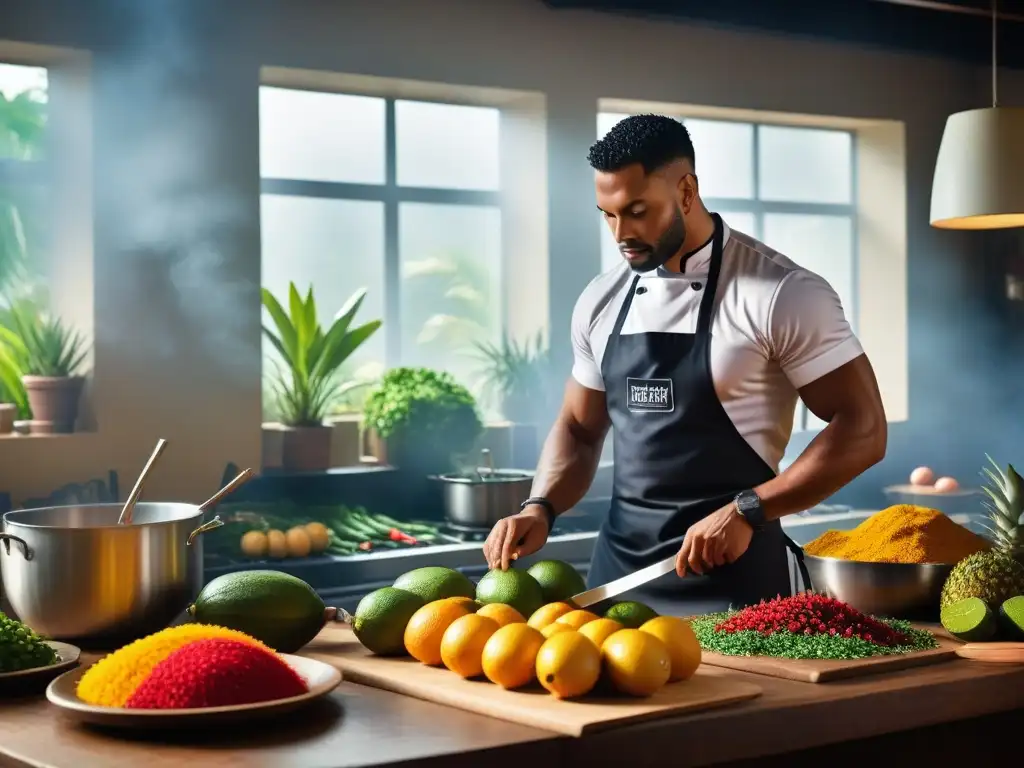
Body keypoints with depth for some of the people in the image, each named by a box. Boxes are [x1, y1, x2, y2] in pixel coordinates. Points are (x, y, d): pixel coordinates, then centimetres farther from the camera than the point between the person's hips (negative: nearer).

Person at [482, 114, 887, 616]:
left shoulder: (782, 294, -11)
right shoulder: (601, 302, 6)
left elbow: (862, 431, -12)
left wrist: (747, 511, -20)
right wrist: (540, 509, -2)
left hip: (732, 574, -5)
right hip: (617, 570, 5)